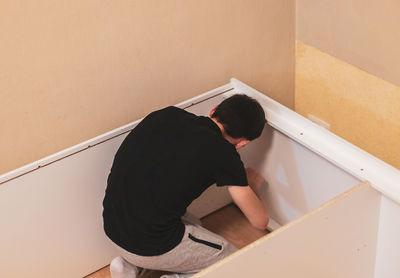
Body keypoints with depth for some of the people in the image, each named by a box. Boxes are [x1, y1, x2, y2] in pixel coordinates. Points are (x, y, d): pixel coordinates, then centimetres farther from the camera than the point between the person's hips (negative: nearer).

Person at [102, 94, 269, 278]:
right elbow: (260, 221, -3)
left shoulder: (167, 114, 4)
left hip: (112, 228, 7)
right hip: (151, 247, -6)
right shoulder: (223, 153, -12)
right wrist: (251, 186, 18)